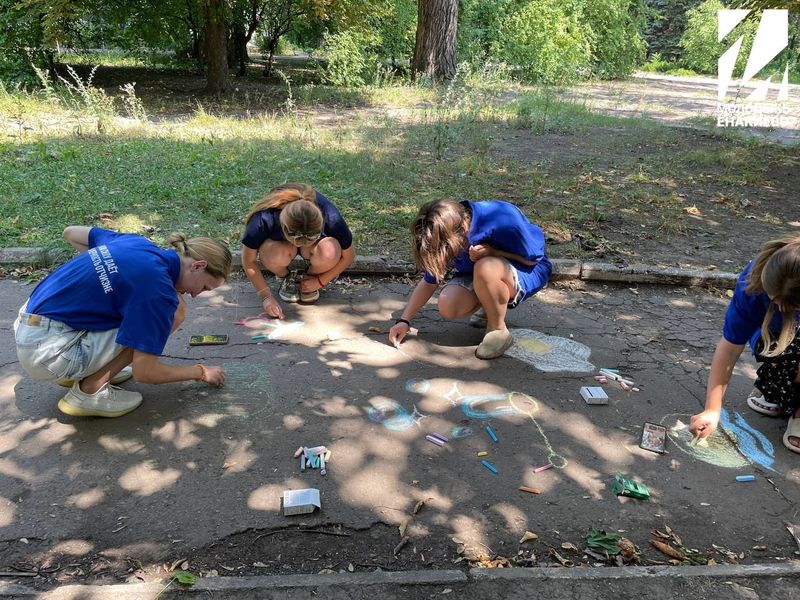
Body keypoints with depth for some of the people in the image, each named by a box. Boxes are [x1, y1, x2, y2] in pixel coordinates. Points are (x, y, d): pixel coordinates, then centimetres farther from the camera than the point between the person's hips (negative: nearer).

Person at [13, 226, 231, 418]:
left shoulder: (136, 242, 3)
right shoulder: (159, 289, -21)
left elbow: (70, 233, 20)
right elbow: (144, 372, -17)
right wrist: (201, 372, -1)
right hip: (47, 353, -9)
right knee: (174, 312, -11)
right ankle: (88, 391, -5)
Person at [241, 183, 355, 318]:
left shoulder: (331, 218, -35)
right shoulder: (264, 219, -35)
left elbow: (348, 256, -16)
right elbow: (249, 262, -19)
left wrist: (320, 281, -15)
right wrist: (266, 296, -24)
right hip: (280, 243, 0)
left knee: (329, 252, -36)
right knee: (276, 254, -37)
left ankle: (309, 278, -2)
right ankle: (285, 278, -2)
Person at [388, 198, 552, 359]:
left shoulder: (502, 221, -33)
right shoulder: (443, 235, -15)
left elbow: (534, 258, -19)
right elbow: (429, 282, -3)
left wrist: (492, 252, -32)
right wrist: (404, 321, -11)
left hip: (528, 271, -5)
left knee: (485, 268, -39)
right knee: (447, 306, -22)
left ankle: (498, 331, -15)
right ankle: (491, 306, 10)